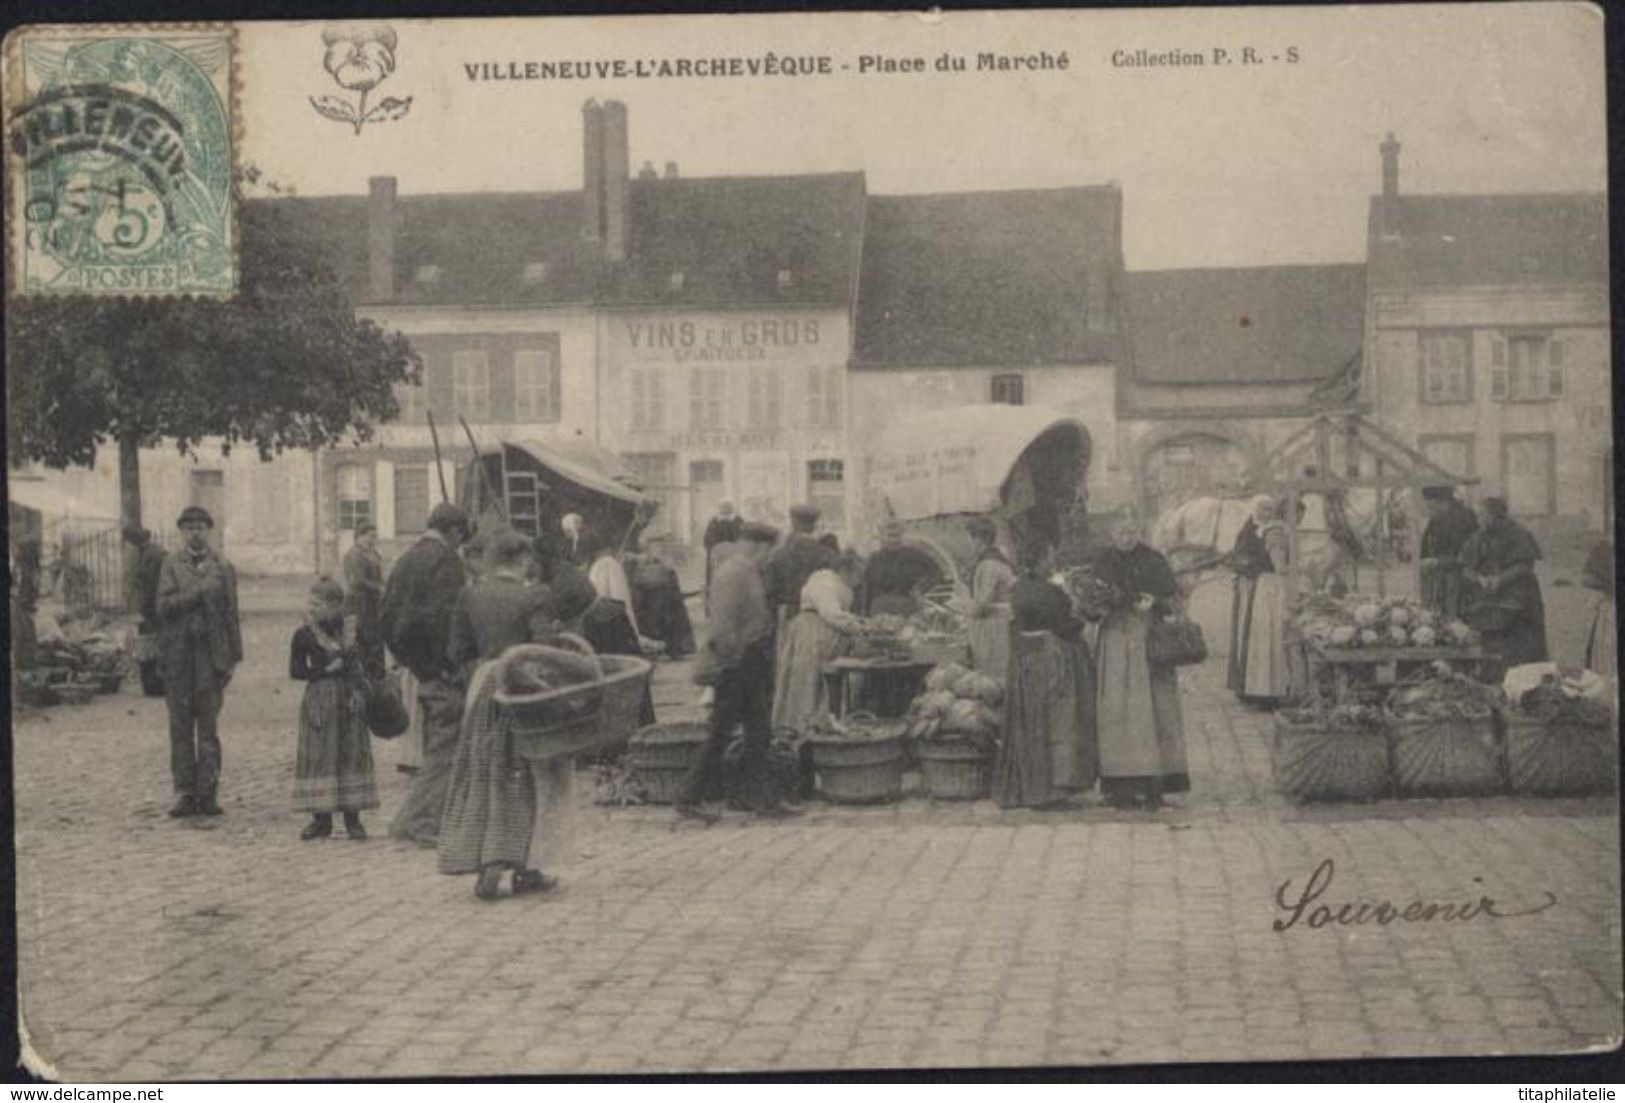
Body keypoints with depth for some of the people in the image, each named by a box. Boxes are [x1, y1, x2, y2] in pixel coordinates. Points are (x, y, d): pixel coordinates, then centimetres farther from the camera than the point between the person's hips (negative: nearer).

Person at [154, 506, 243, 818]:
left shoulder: (222, 567, 7)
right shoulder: (171, 565, 8)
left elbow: (231, 615, 6)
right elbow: (165, 606, -5)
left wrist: (233, 658, 2)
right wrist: (200, 592, -14)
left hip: (210, 652, -1)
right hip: (177, 654, 1)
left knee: (208, 725, -2)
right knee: (180, 725, 1)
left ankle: (207, 794, 1)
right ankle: (184, 793, 4)